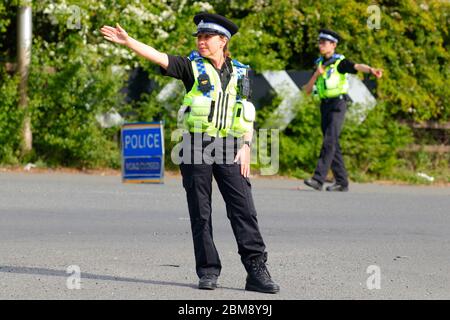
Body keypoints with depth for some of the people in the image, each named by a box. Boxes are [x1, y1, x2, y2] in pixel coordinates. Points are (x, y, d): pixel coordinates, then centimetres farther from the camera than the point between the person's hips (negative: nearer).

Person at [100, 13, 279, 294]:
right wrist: (127, 41, -24)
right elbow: (158, 57, -11)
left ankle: (257, 272, -4)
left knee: (244, 209, -5)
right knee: (200, 212, 1)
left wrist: (246, 147, 1)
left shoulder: (240, 73, 11)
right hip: (197, 147, -1)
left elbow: (247, 115, 12)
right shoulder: (192, 67, 3)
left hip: (229, 149, 2)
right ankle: (208, 271, 8)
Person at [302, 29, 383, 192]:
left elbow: (358, 67, -25)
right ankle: (341, 182, 12)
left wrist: (371, 70, -46)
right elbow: (307, 90, 12)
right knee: (333, 144, 7)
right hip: (324, 105, 7)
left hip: (338, 105, -7)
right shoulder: (319, 64, 15)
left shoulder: (340, 62, -4)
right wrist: (316, 75, -6)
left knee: (329, 141, -16)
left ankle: (318, 179, -23)